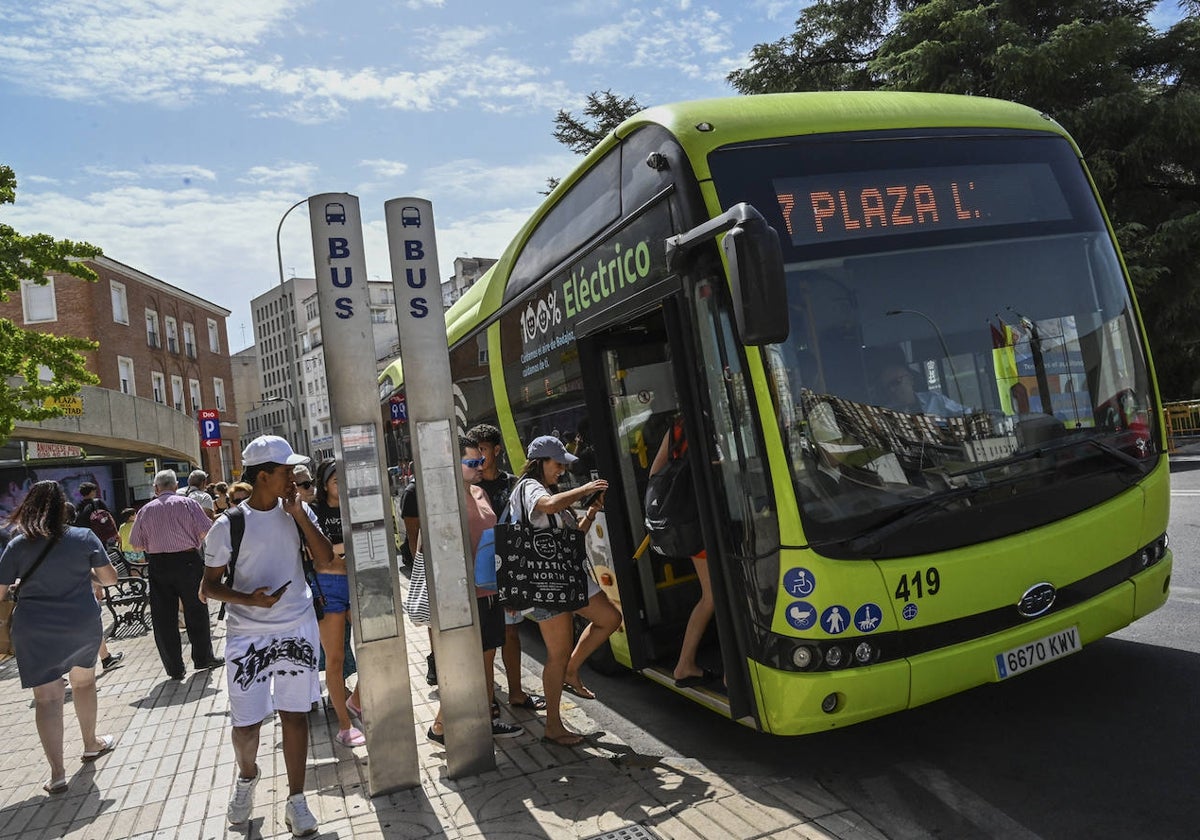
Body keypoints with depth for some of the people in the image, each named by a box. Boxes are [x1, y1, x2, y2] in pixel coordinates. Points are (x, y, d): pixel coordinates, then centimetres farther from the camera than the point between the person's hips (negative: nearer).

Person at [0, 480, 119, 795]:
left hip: (34, 630, -1)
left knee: (47, 697, 3)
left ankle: (57, 773, 2)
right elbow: (110, 578, -4)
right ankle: (91, 744, 38)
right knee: (84, 682, 22)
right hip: (83, 625, 1)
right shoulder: (85, 538, -7)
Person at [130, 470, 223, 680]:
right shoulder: (188, 503, -4)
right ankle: (202, 658, 18)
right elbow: (206, 531, -7)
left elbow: (136, 542, 6)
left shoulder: (146, 510, 4)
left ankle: (174, 668, 11)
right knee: (196, 612, 10)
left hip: (158, 565, 2)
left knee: (164, 617, 8)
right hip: (188, 560, -2)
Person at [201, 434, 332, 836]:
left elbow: (326, 559, -7)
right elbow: (210, 584, -2)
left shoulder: (298, 512, -1)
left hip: (297, 628, 2)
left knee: (294, 712, 8)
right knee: (246, 722, 5)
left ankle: (296, 800, 22)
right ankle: (246, 776, 38)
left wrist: (299, 515, -14)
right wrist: (247, 598, -21)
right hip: (248, 634, -2)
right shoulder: (229, 525, -9)